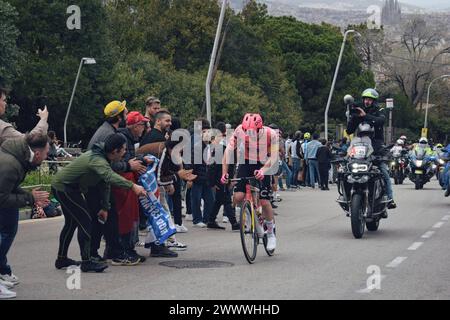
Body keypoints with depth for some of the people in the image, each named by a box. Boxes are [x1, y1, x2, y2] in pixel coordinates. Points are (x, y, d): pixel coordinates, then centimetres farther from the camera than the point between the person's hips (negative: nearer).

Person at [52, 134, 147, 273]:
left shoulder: (103, 158, 1)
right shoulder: (97, 160, -31)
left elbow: (105, 183, 6)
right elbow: (110, 177, -50)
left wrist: (105, 207, 5)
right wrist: (132, 186, -59)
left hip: (63, 187, 11)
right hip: (63, 187, -11)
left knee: (72, 222, 21)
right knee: (85, 220, -13)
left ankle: (62, 259, 33)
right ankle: (87, 262, -12)